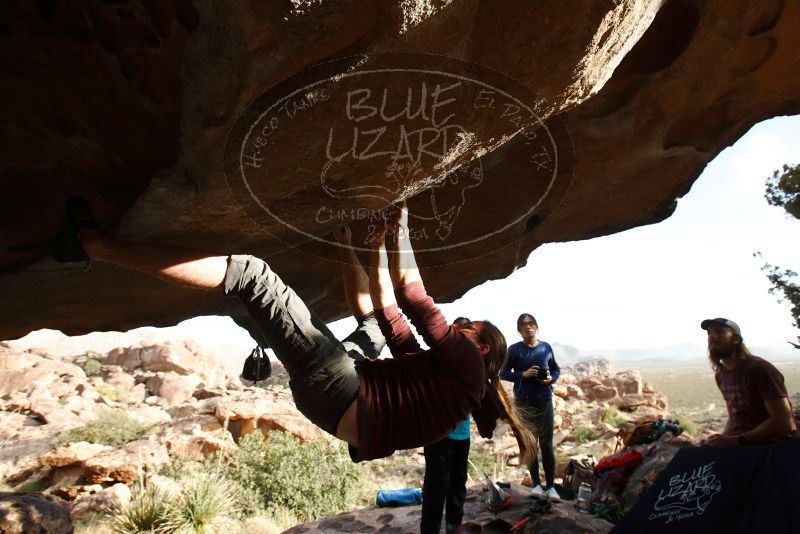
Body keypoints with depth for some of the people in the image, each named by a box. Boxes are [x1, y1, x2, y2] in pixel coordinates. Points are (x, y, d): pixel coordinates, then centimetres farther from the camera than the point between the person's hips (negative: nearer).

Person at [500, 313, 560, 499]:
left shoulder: (546, 347, 1)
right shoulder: (514, 349, -5)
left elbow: (556, 369, 14)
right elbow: (503, 373, -2)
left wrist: (551, 378, -8)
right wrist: (523, 374, -17)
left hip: (545, 401, 1)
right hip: (524, 402, -1)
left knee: (547, 444, 5)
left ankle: (550, 485, 16)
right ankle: (536, 483, 21)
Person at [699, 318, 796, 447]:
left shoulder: (759, 368, -14)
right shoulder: (720, 375, 9)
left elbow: (784, 421, -20)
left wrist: (736, 440, -25)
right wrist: (722, 439, -1)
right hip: (738, 445, 6)